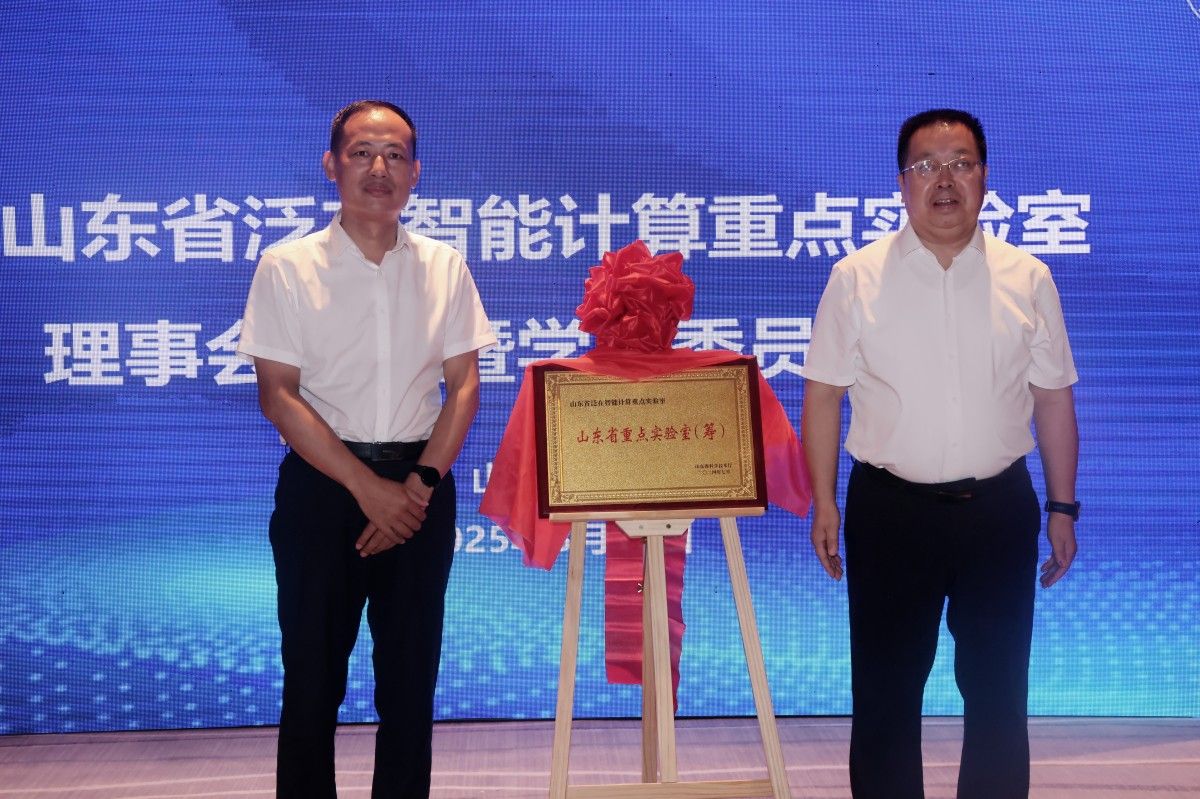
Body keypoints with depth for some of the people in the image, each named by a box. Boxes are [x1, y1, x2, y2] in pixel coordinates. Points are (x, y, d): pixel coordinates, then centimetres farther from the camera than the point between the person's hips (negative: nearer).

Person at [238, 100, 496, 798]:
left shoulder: (444, 266, 5)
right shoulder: (288, 266, -2)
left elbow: (464, 385, 3)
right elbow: (278, 395, -7)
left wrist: (419, 484, -10)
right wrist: (368, 487, -13)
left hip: (420, 486, 2)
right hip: (322, 484, -2)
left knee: (412, 670, 8)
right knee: (314, 670, 5)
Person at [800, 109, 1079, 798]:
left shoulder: (1028, 280, 2)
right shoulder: (857, 277, -3)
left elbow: (1053, 399, 6)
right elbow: (824, 393, 0)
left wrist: (1063, 507, 6)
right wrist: (824, 503, -2)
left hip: (1000, 509, 1)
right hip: (889, 509, -1)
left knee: (999, 689, 12)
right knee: (886, 690, 10)